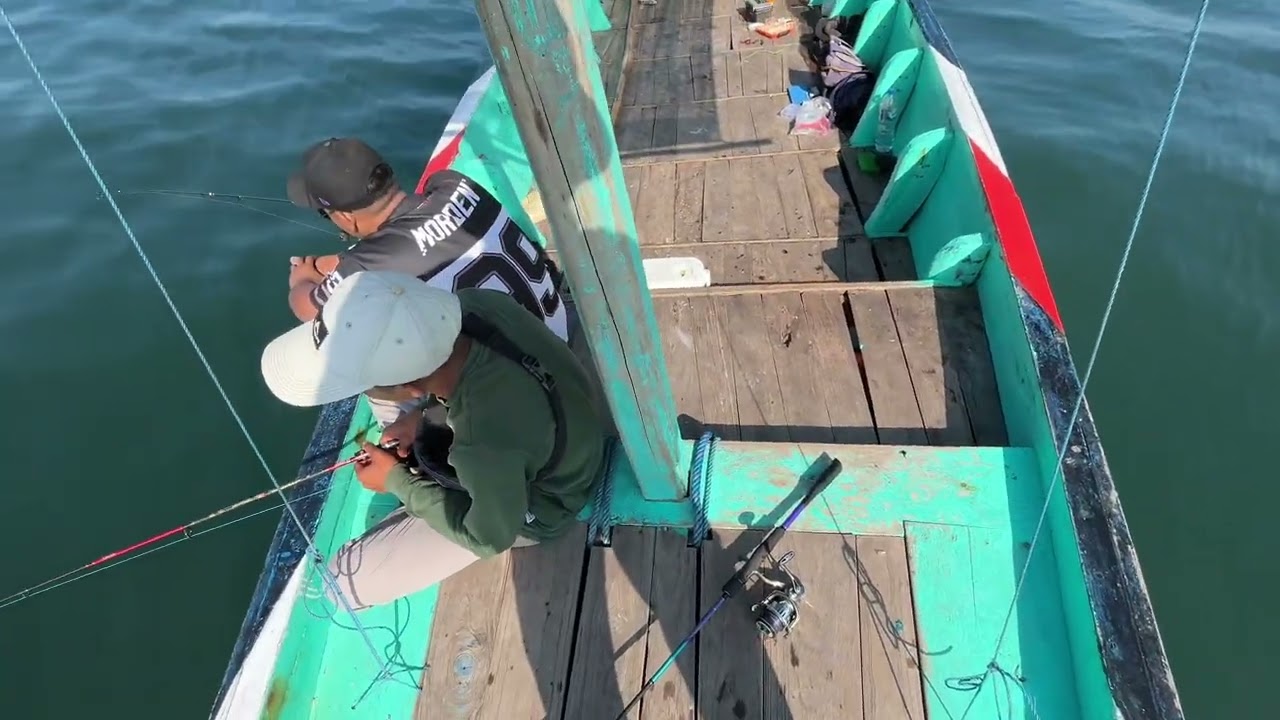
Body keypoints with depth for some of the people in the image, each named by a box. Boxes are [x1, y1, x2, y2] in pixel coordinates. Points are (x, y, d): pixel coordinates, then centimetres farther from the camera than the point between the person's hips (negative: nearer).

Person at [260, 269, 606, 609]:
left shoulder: (484, 446, -44)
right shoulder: (477, 303, -27)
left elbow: (491, 538, -21)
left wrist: (398, 483, -12)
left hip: (536, 506, -6)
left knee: (347, 577, -2)